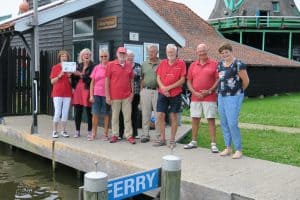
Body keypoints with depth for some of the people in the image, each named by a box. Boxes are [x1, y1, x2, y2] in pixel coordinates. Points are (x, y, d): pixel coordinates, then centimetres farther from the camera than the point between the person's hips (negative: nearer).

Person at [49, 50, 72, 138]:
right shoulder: (55, 67, 3)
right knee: (57, 112, -6)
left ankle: (63, 131, 13)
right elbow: (52, 81, 1)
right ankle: (54, 131, 4)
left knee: (65, 112, 4)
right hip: (57, 93, -3)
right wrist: (59, 76, -14)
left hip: (67, 93, 3)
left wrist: (69, 76, -7)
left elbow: (71, 82, 13)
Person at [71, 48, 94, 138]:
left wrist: (81, 75, -14)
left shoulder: (92, 66, -2)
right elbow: (74, 78, 20)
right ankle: (77, 131, 15)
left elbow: (91, 78, -13)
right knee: (77, 111, 6)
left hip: (87, 89, -5)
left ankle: (89, 131, 7)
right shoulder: (79, 66, 15)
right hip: (78, 89, 5)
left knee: (88, 111, -1)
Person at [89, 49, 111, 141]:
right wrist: (91, 95, 3)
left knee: (106, 114, 5)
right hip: (97, 94, 2)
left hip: (107, 94, -2)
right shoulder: (96, 68, 9)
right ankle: (93, 134, 12)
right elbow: (92, 82, 10)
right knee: (95, 114, 2)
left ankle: (105, 134, 14)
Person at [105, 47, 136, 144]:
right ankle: (115, 135, 18)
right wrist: (107, 96, -6)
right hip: (114, 96, -2)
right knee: (115, 117, 7)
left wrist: (132, 92, 5)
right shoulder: (111, 65, -2)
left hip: (127, 96, 3)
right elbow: (107, 80, -3)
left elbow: (131, 80, 13)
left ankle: (129, 135, 12)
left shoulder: (129, 66, 8)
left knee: (128, 117, 5)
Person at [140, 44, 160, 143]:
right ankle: (145, 135, 13)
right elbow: (142, 79, 15)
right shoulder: (144, 64, 13)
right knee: (145, 114, 5)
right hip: (146, 91, 3)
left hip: (157, 91, -3)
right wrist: (141, 91, 9)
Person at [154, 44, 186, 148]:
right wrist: (163, 87, -11)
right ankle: (162, 138, 15)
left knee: (173, 116, 4)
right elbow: (158, 78, 7)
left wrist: (169, 87, -13)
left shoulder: (181, 63, -2)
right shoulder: (162, 63, 8)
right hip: (162, 94, 3)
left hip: (175, 94, -3)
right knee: (160, 115, 2)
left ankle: (172, 140, 14)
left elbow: (182, 80, -6)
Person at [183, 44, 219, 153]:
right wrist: (194, 92, -4)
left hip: (209, 98, -4)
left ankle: (213, 144, 1)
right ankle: (194, 142, 19)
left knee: (211, 119, -3)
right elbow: (189, 81, 11)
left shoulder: (214, 64, 1)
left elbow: (218, 80, -3)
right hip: (195, 97, 4)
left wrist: (209, 91, -12)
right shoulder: (193, 65, 11)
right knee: (195, 119, 9)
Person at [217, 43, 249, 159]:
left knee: (232, 124, -9)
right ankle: (228, 148, 22)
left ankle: (238, 150, 4)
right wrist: (221, 90, 13)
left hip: (234, 97, -7)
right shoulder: (220, 64, 10)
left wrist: (239, 91, 6)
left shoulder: (238, 64, -12)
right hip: (221, 97, 7)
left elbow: (246, 81, -7)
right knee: (224, 123, 10)